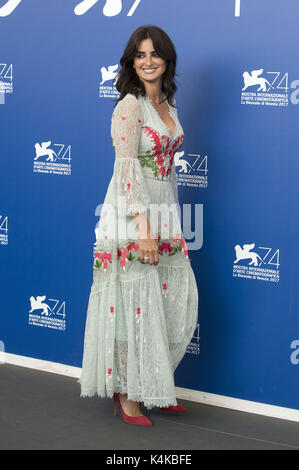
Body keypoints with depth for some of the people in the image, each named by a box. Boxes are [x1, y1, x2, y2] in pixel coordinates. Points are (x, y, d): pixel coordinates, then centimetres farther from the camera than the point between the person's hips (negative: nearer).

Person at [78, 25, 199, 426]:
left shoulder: (168, 105, 13)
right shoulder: (129, 106, -11)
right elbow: (128, 170, -17)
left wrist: (171, 224, 16)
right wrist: (144, 229, -22)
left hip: (165, 217, 8)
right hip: (130, 218, -8)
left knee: (177, 304, 8)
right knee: (134, 305, -2)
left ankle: (156, 386, 24)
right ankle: (128, 394, 13)